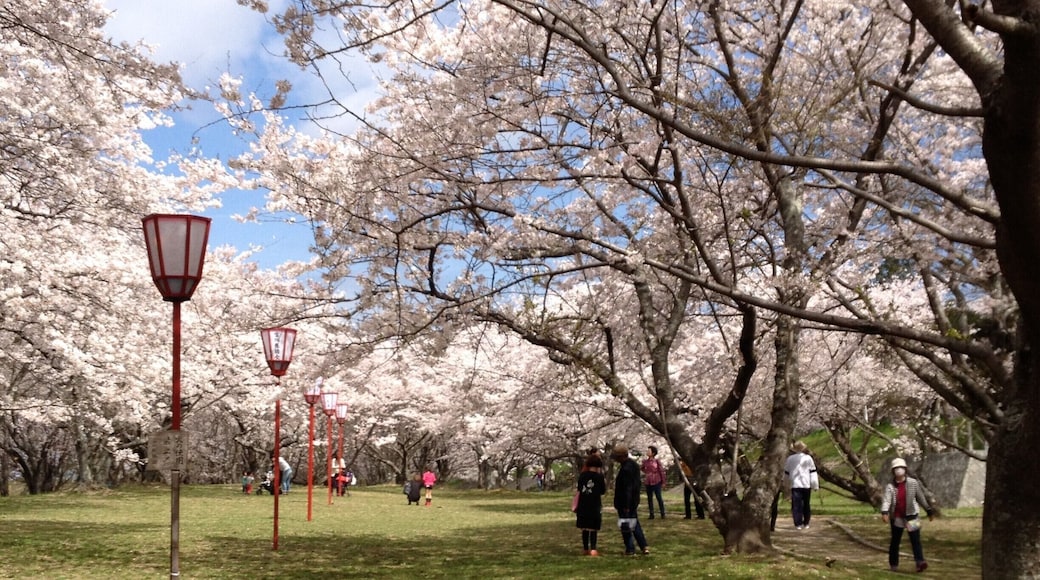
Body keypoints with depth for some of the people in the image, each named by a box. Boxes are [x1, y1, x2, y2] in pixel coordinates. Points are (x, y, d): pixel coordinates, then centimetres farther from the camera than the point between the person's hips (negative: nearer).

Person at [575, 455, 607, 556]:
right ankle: (593, 549, -11)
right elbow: (603, 492, 4)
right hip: (595, 507, -3)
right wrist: (604, 482, 15)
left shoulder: (582, 475, 2)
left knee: (584, 528, 11)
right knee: (593, 529, 0)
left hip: (583, 506, 3)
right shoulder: (599, 477, -5)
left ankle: (586, 549, 16)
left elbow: (578, 491, 4)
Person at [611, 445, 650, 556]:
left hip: (625, 503, -10)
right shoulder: (633, 464, 7)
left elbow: (627, 489, -26)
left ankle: (630, 549, 8)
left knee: (626, 526, 2)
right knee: (635, 524, 20)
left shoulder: (626, 469, -24)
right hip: (634, 501, 10)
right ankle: (644, 546, 21)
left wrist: (626, 506, -23)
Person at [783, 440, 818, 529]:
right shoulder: (808, 458, 1)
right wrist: (815, 485, 5)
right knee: (806, 504, 14)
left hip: (795, 485, -1)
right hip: (806, 485, 1)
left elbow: (786, 473, 8)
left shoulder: (790, 459, 3)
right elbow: (813, 472, 1)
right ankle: (806, 524, 18)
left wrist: (786, 486, 17)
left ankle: (798, 524, -8)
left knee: (796, 505, -1)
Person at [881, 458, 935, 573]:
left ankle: (920, 562, -18)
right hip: (896, 517, 0)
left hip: (911, 516, 0)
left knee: (915, 540, -11)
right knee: (895, 541, 10)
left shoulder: (913, 483, -3)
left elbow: (921, 497, 8)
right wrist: (884, 513, -38)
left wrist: (929, 511, 12)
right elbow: (886, 500, -21)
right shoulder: (890, 486, -7)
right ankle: (893, 564, 24)